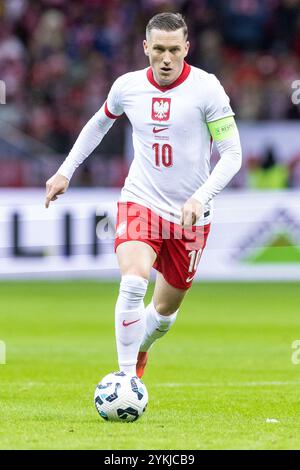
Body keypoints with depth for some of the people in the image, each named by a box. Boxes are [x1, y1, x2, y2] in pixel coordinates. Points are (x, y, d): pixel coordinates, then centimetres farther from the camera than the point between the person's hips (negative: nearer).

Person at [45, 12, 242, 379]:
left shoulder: (206, 88, -12)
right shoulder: (128, 87, -3)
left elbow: (232, 153, -12)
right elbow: (100, 122, 20)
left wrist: (200, 197, -25)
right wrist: (65, 171, 16)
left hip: (190, 214, 0)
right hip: (140, 202, 0)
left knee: (166, 308, 12)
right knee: (133, 283, -27)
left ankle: (139, 352, 45)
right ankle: (126, 378, -20)